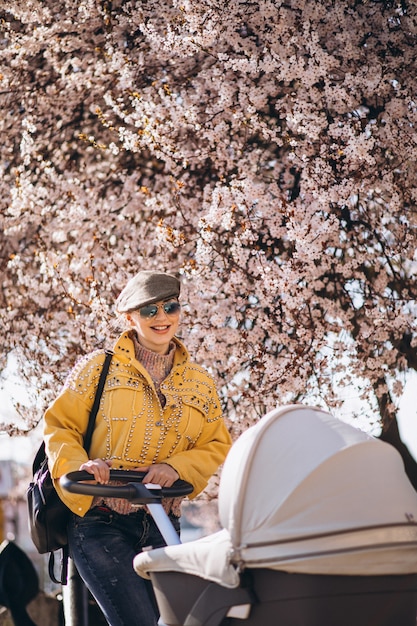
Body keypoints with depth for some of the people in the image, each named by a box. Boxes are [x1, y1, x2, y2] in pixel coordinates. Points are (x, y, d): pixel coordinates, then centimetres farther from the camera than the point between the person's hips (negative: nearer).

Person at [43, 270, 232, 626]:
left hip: (162, 528, 4)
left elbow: (217, 446, 11)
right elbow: (59, 425, 3)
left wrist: (177, 466, -9)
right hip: (99, 522, -4)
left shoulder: (201, 384, 11)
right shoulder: (99, 367, 2)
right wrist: (77, 465, -18)